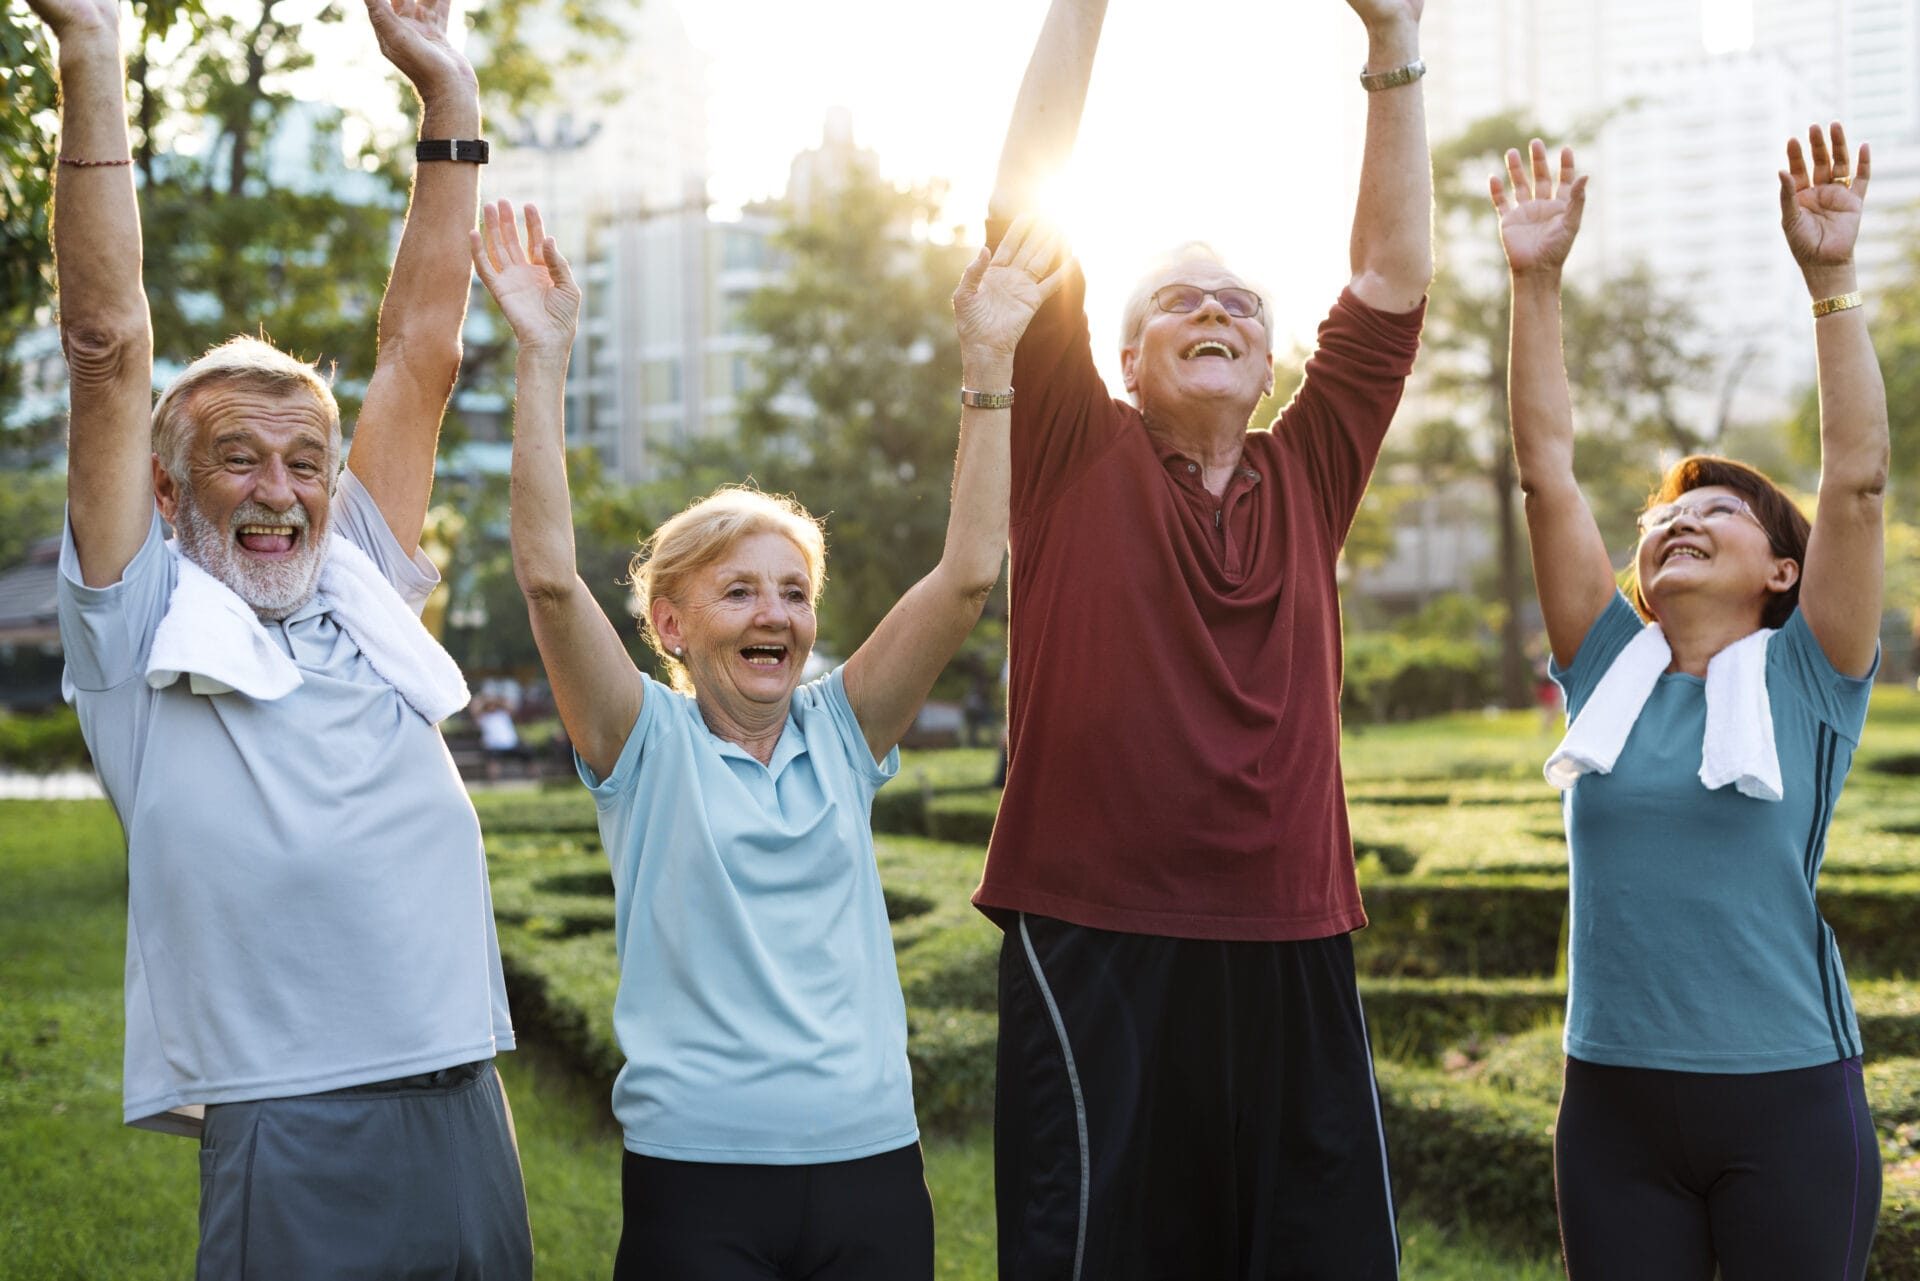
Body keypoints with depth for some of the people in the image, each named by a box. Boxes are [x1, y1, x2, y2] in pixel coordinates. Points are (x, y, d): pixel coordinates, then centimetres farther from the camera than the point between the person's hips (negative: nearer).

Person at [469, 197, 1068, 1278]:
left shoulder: (843, 733, 7)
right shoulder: (645, 743, 0)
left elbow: (969, 574, 0)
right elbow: (550, 577, -14)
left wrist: (991, 358, -5)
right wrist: (545, 356, -18)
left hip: (871, 1160, 3)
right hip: (696, 1176, -3)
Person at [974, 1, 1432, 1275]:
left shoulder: (1308, 478, 12)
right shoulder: (1080, 462, 4)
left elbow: (1393, 273, 10)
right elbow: (1022, 216, -1)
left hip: (1294, 954, 4)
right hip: (1096, 946, -3)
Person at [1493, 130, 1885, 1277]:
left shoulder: (1806, 679, 1)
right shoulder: (1609, 672, 7)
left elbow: (1858, 479, -10)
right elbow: (1547, 467, 3)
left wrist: (1831, 278, -15)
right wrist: (1537, 281, -2)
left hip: (1788, 1096, -2)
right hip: (1614, 1098, 3)